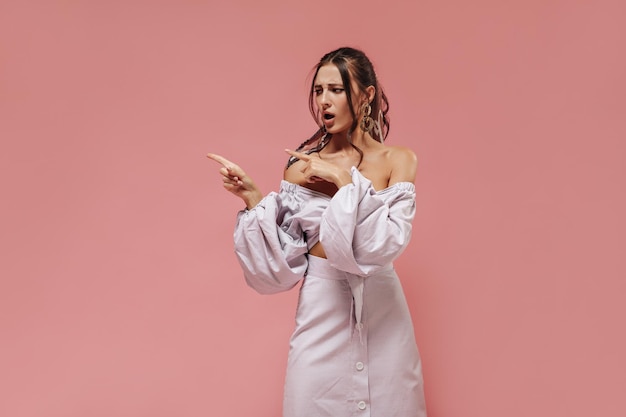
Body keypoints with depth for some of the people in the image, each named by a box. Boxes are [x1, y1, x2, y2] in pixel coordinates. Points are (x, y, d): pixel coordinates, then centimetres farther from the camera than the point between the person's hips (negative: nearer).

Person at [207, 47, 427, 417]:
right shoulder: (301, 167, -1)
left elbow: (391, 240, -17)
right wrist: (253, 200, -11)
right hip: (321, 307, 0)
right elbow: (283, 259, -1)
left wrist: (344, 178, -17)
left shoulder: (398, 160, -3)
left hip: (381, 309, 0)